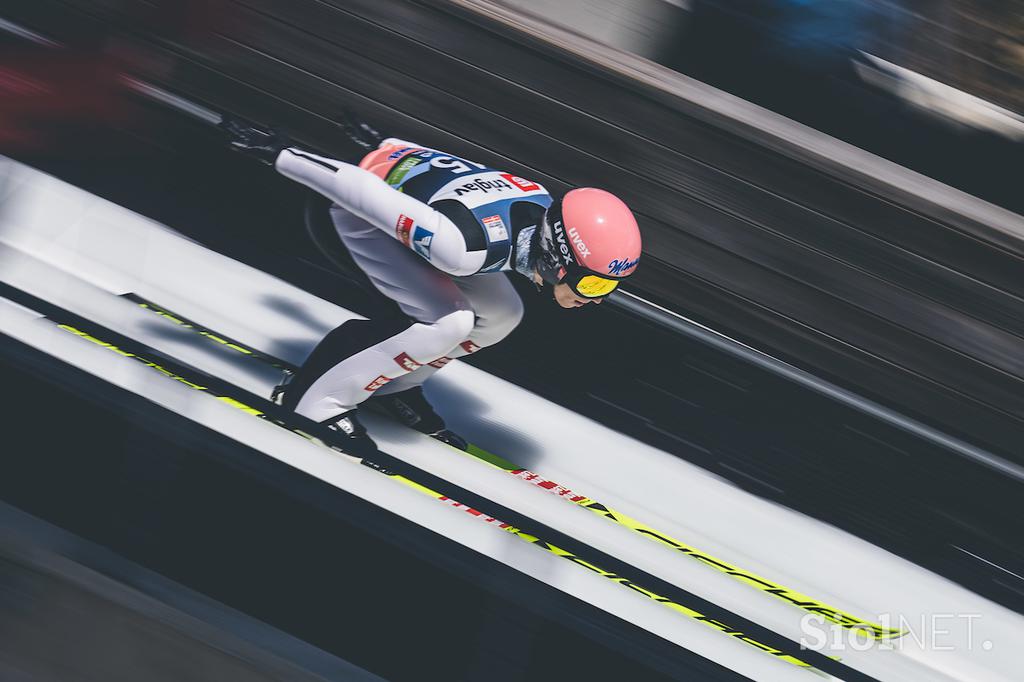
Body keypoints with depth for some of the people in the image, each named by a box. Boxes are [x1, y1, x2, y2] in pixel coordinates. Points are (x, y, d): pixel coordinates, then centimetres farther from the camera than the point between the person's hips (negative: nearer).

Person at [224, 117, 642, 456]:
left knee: (501, 316, 1)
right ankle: (315, 397, -10)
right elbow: (364, 191, -33)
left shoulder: (546, 211, -14)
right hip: (362, 209, -8)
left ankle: (395, 386, 17)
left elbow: (452, 163, 3)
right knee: (451, 322, -23)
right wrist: (277, 154, -22)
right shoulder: (463, 246, -39)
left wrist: (386, 146, 18)